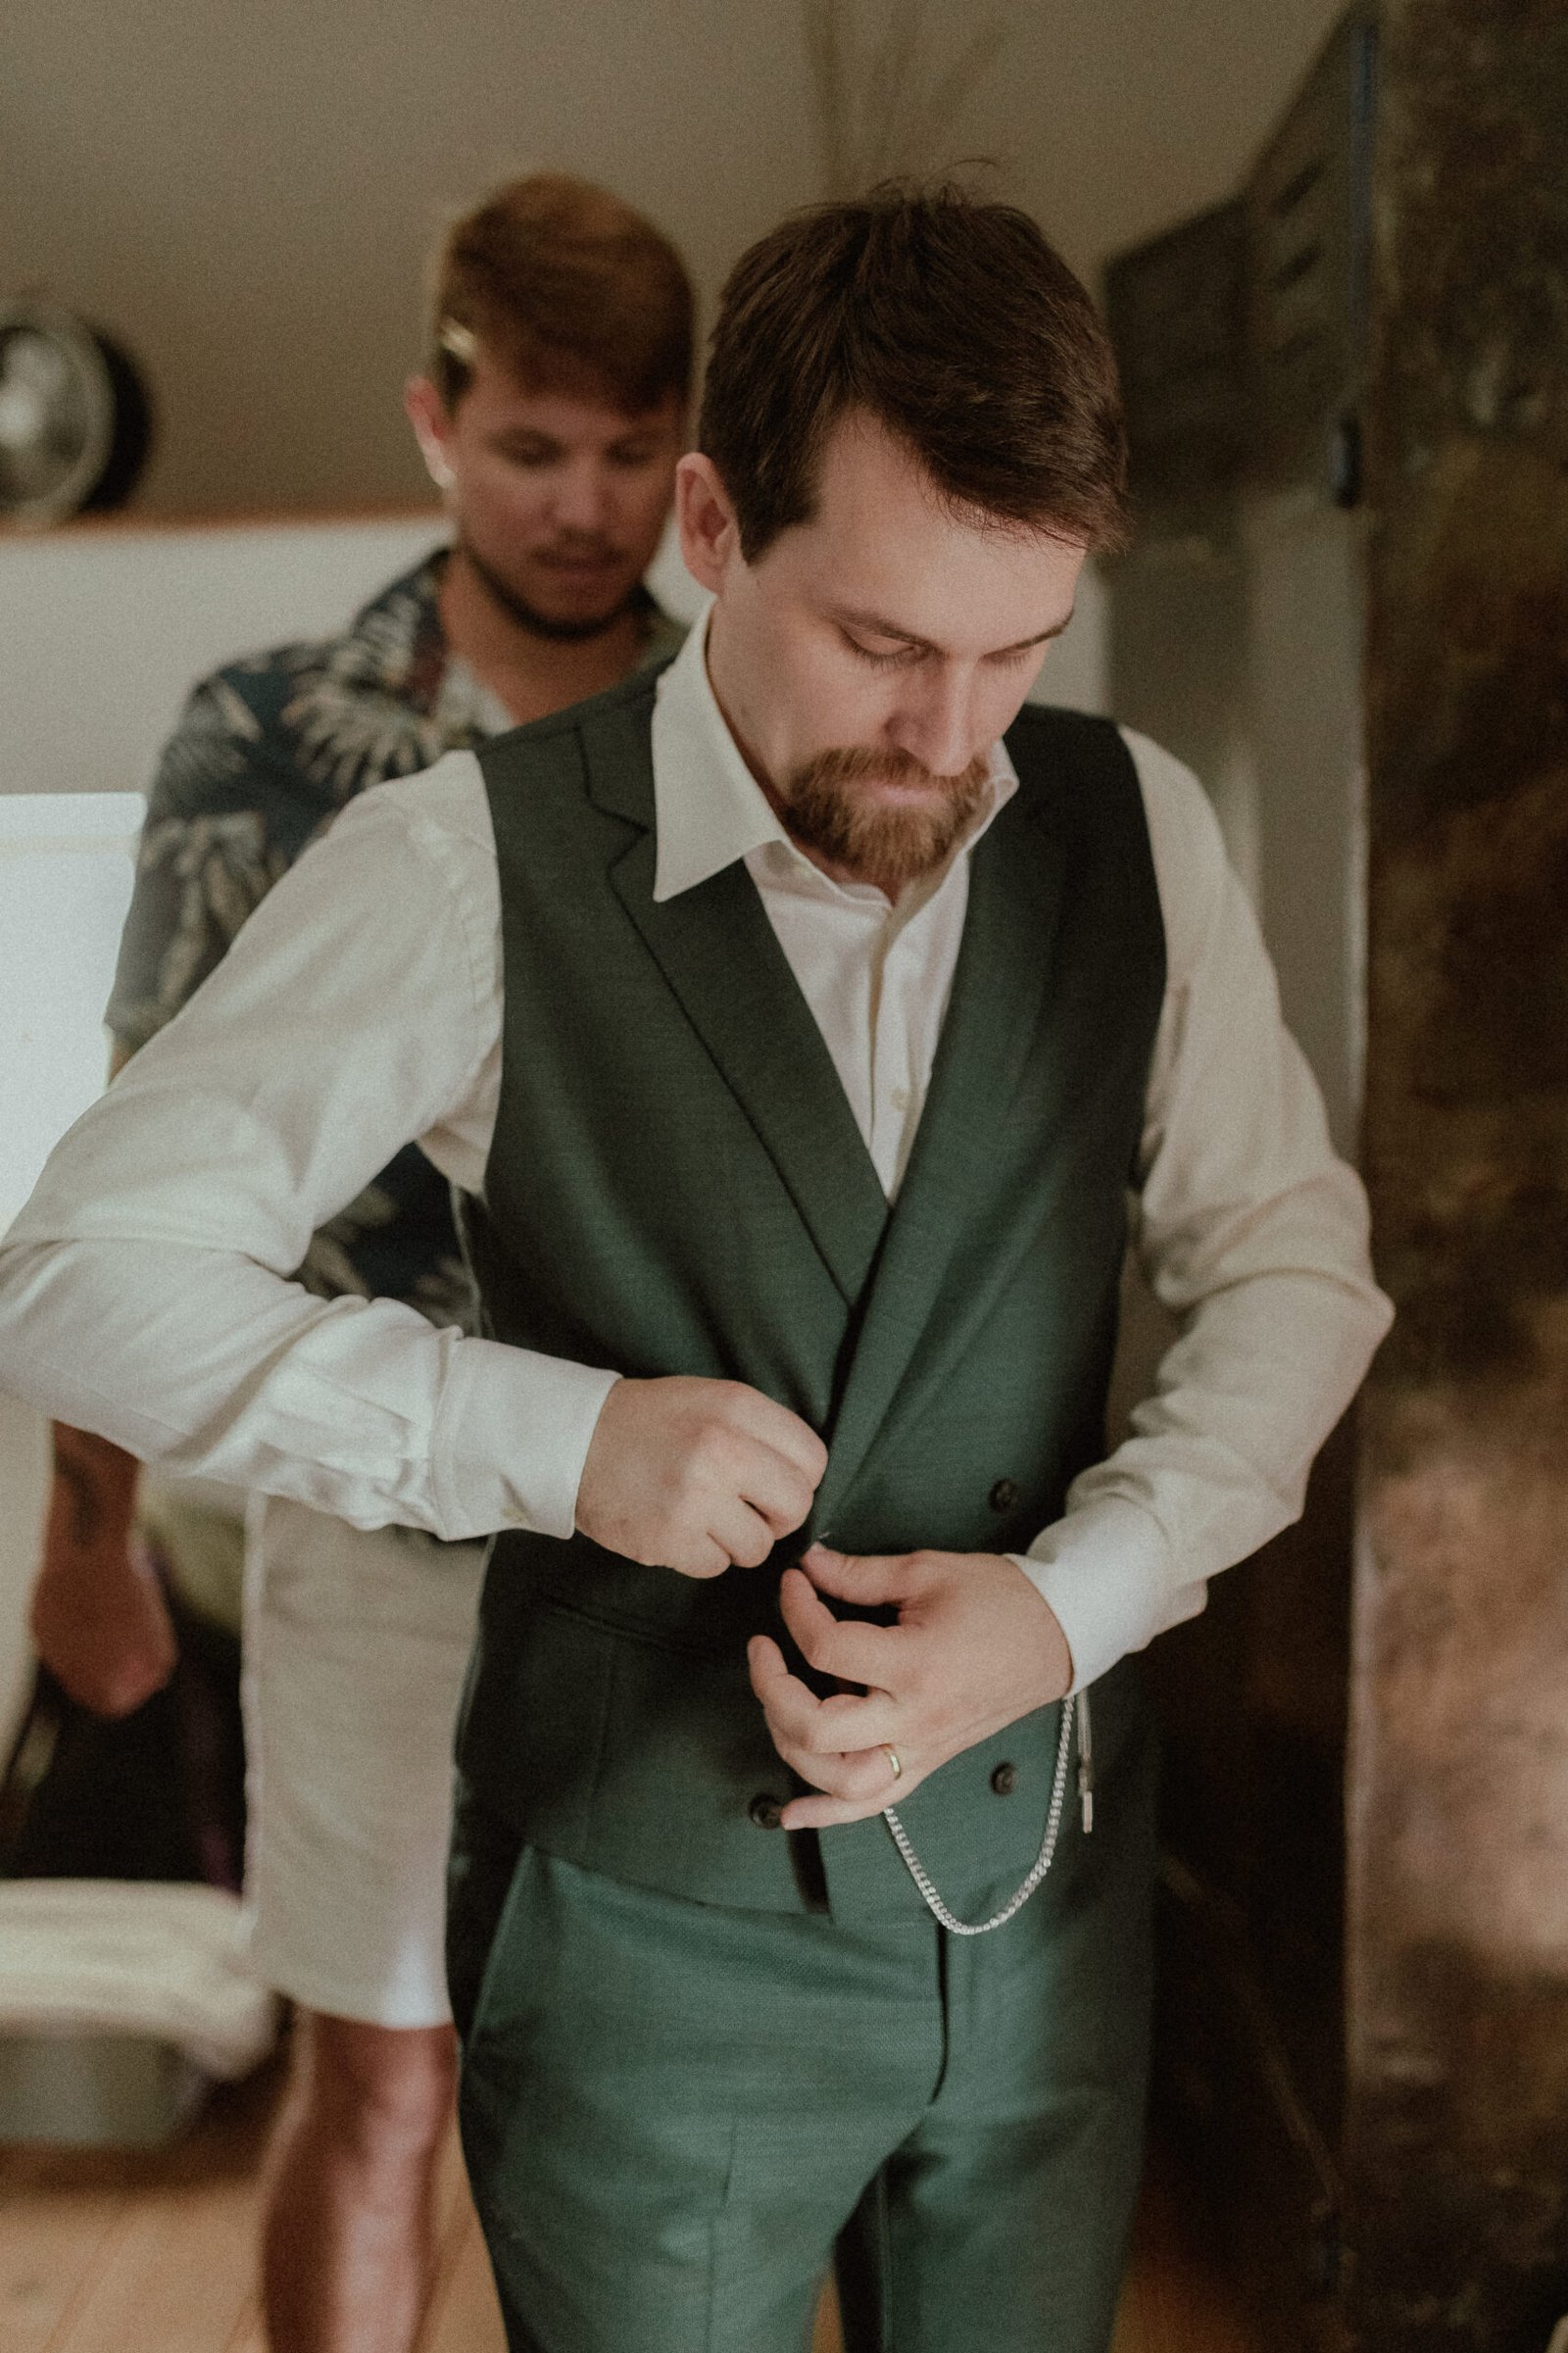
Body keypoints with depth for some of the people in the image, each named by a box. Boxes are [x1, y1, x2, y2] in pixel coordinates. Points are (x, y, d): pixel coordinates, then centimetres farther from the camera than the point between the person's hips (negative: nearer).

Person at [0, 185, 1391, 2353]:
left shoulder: (1133, 831, -4)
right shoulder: (470, 868, -15)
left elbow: (1296, 1264, 1)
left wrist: (1074, 1598, -15)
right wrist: (549, 1433, -24)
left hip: (1051, 1896, 4)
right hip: (649, 1929, -3)